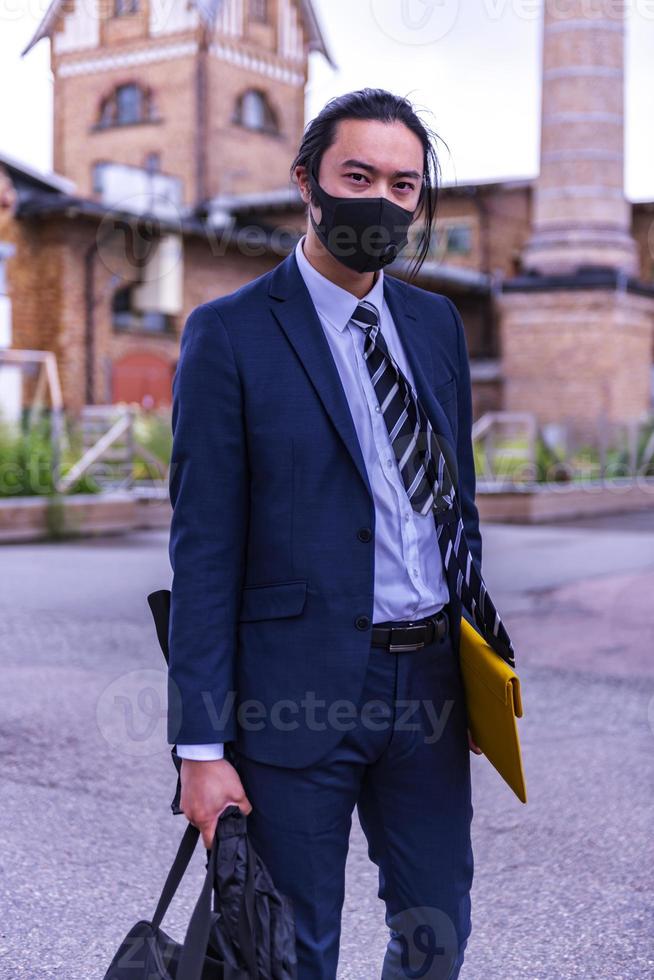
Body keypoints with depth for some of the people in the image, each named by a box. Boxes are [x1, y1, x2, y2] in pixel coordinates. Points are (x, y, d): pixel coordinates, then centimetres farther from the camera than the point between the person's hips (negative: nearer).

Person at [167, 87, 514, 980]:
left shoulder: (437, 322, 10)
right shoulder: (229, 333, -8)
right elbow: (203, 548, -10)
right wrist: (201, 747, -12)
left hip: (428, 681, 5)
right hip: (299, 693, -5)